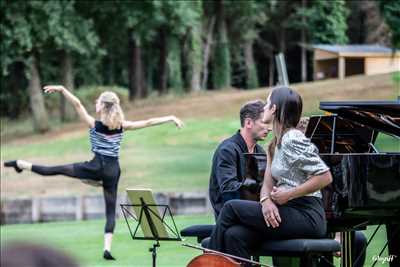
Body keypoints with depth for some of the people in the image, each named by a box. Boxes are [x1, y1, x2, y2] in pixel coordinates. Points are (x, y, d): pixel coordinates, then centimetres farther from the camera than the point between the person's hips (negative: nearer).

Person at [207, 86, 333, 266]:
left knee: (231, 208, -11)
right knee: (234, 235, -14)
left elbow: (325, 177, -18)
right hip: (287, 213, 8)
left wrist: (289, 194, -19)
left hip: (306, 217, -8)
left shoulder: (293, 139, -12)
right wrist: (266, 200, -13)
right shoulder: (275, 145, 18)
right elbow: (268, 184, 10)